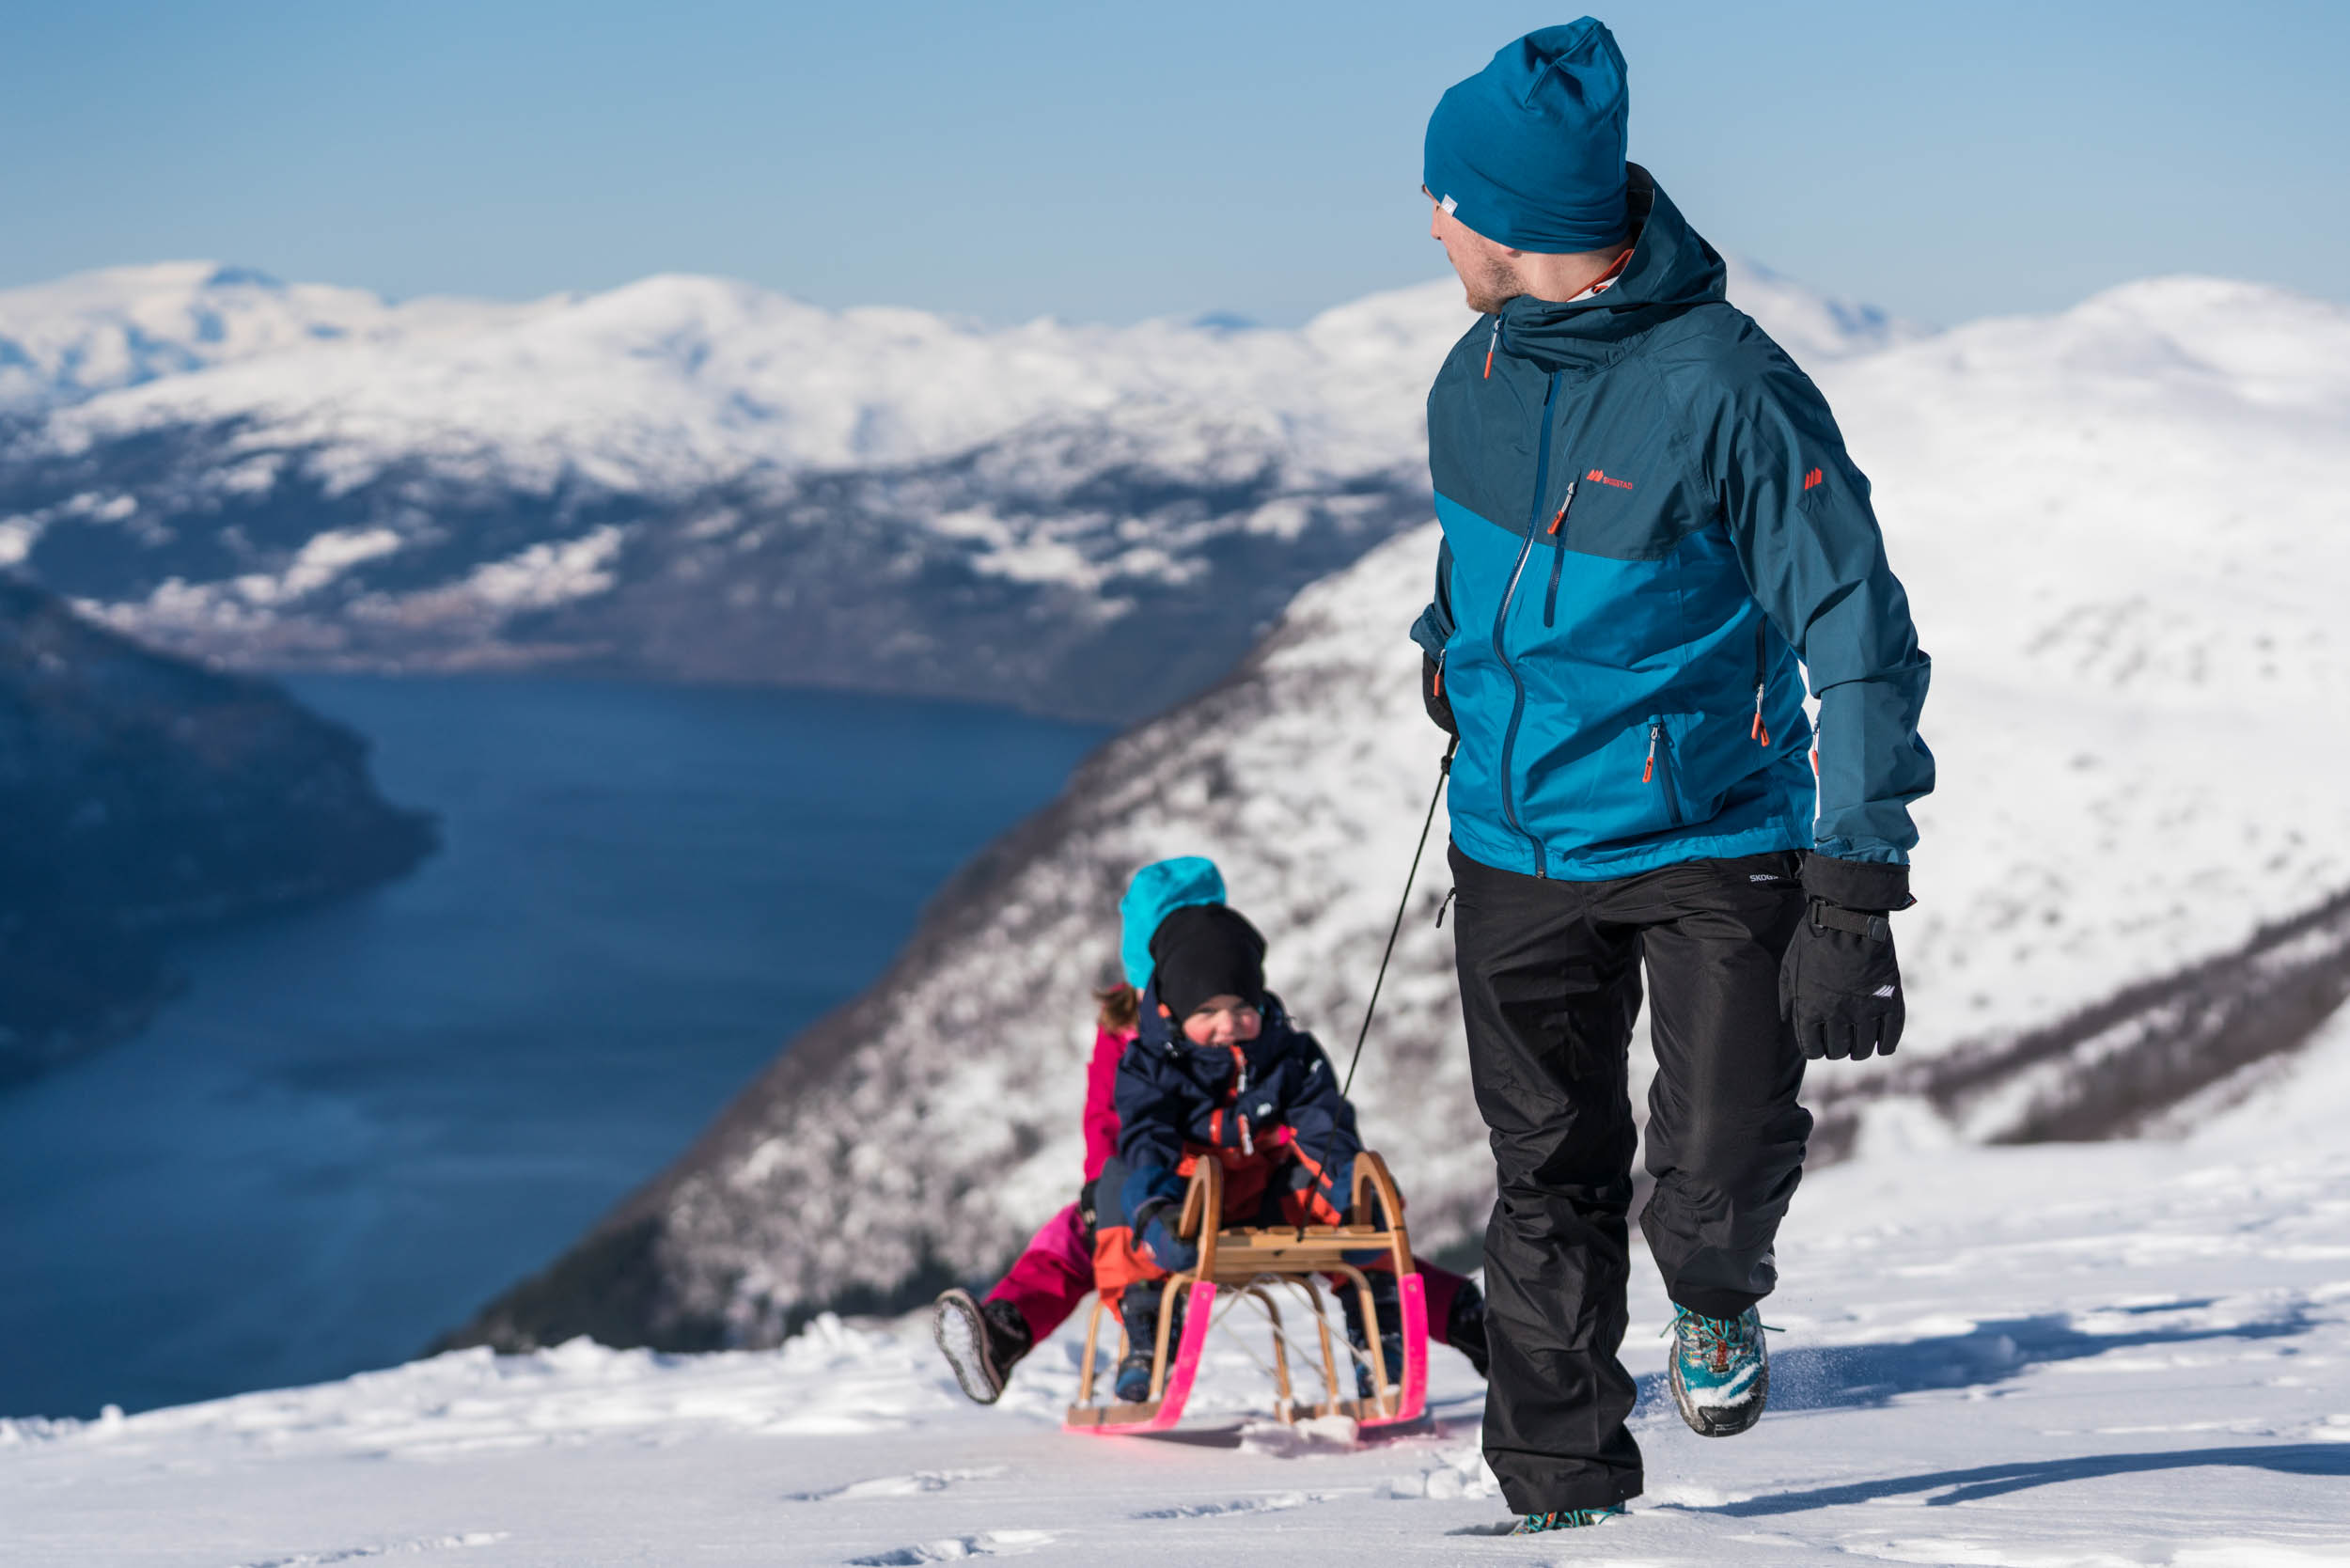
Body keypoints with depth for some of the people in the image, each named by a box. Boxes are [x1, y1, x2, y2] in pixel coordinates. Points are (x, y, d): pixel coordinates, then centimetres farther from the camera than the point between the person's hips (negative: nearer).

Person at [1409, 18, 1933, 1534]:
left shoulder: (1727, 387, -19)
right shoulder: (1479, 375, 1)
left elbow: (1858, 637, -17)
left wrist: (1856, 894, -21)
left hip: (1712, 841, -5)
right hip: (1516, 841, 5)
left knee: (1726, 1170, -11)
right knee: (1548, 1183, 6)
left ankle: (1717, 1294, 26)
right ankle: (1566, 1494, 20)